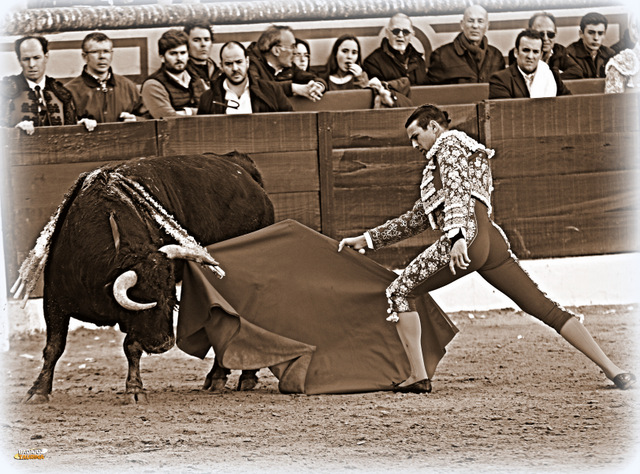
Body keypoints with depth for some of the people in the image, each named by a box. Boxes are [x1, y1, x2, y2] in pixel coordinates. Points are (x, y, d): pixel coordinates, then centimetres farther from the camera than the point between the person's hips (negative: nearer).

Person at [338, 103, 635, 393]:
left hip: (466, 237, -9)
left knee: (399, 293, 6)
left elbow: (456, 191, -9)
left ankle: (418, 376, -3)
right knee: (544, 308, 2)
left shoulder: (450, 143, 11)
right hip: (493, 243, 9)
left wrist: (456, 235, -24)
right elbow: (414, 220, 40)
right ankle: (612, 371, -7)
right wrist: (367, 239, 39)